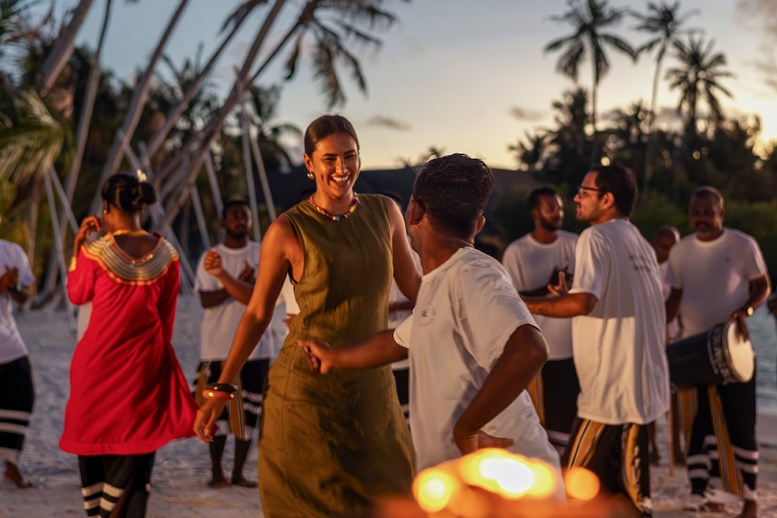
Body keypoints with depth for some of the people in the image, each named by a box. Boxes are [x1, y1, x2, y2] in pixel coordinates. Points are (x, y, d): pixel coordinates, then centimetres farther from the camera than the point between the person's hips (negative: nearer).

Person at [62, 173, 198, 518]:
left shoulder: (95, 251, -12)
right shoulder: (166, 255, -3)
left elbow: (77, 295, 5)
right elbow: (167, 317, 5)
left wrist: (77, 244, 5)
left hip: (99, 359, -2)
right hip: (145, 361, 2)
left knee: (94, 436, 14)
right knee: (138, 441, 7)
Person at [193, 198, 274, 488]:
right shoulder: (210, 257, 3)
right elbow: (206, 300, -6)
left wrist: (223, 274, -22)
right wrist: (238, 283, -17)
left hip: (254, 344, 1)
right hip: (217, 346, -1)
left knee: (249, 410, 3)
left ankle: (239, 472, 11)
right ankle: (217, 471, 8)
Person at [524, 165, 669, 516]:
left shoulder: (596, 237, -11)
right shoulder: (641, 244, 15)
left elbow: (582, 303, -25)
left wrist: (523, 306, -17)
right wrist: (568, 294, 21)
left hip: (609, 390, -9)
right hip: (645, 388, 9)